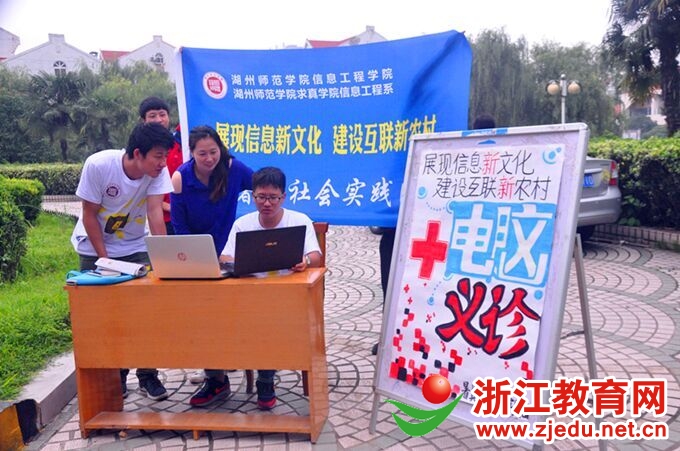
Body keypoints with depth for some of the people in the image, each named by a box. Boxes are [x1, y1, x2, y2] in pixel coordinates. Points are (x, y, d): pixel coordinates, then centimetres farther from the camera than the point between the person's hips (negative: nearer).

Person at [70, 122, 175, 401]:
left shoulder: (159, 172, -19)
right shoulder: (98, 165, -25)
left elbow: (155, 214, -24)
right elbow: (89, 215, -18)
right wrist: (104, 258, -19)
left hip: (134, 247, 2)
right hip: (95, 247, -2)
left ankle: (147, 375, 10)